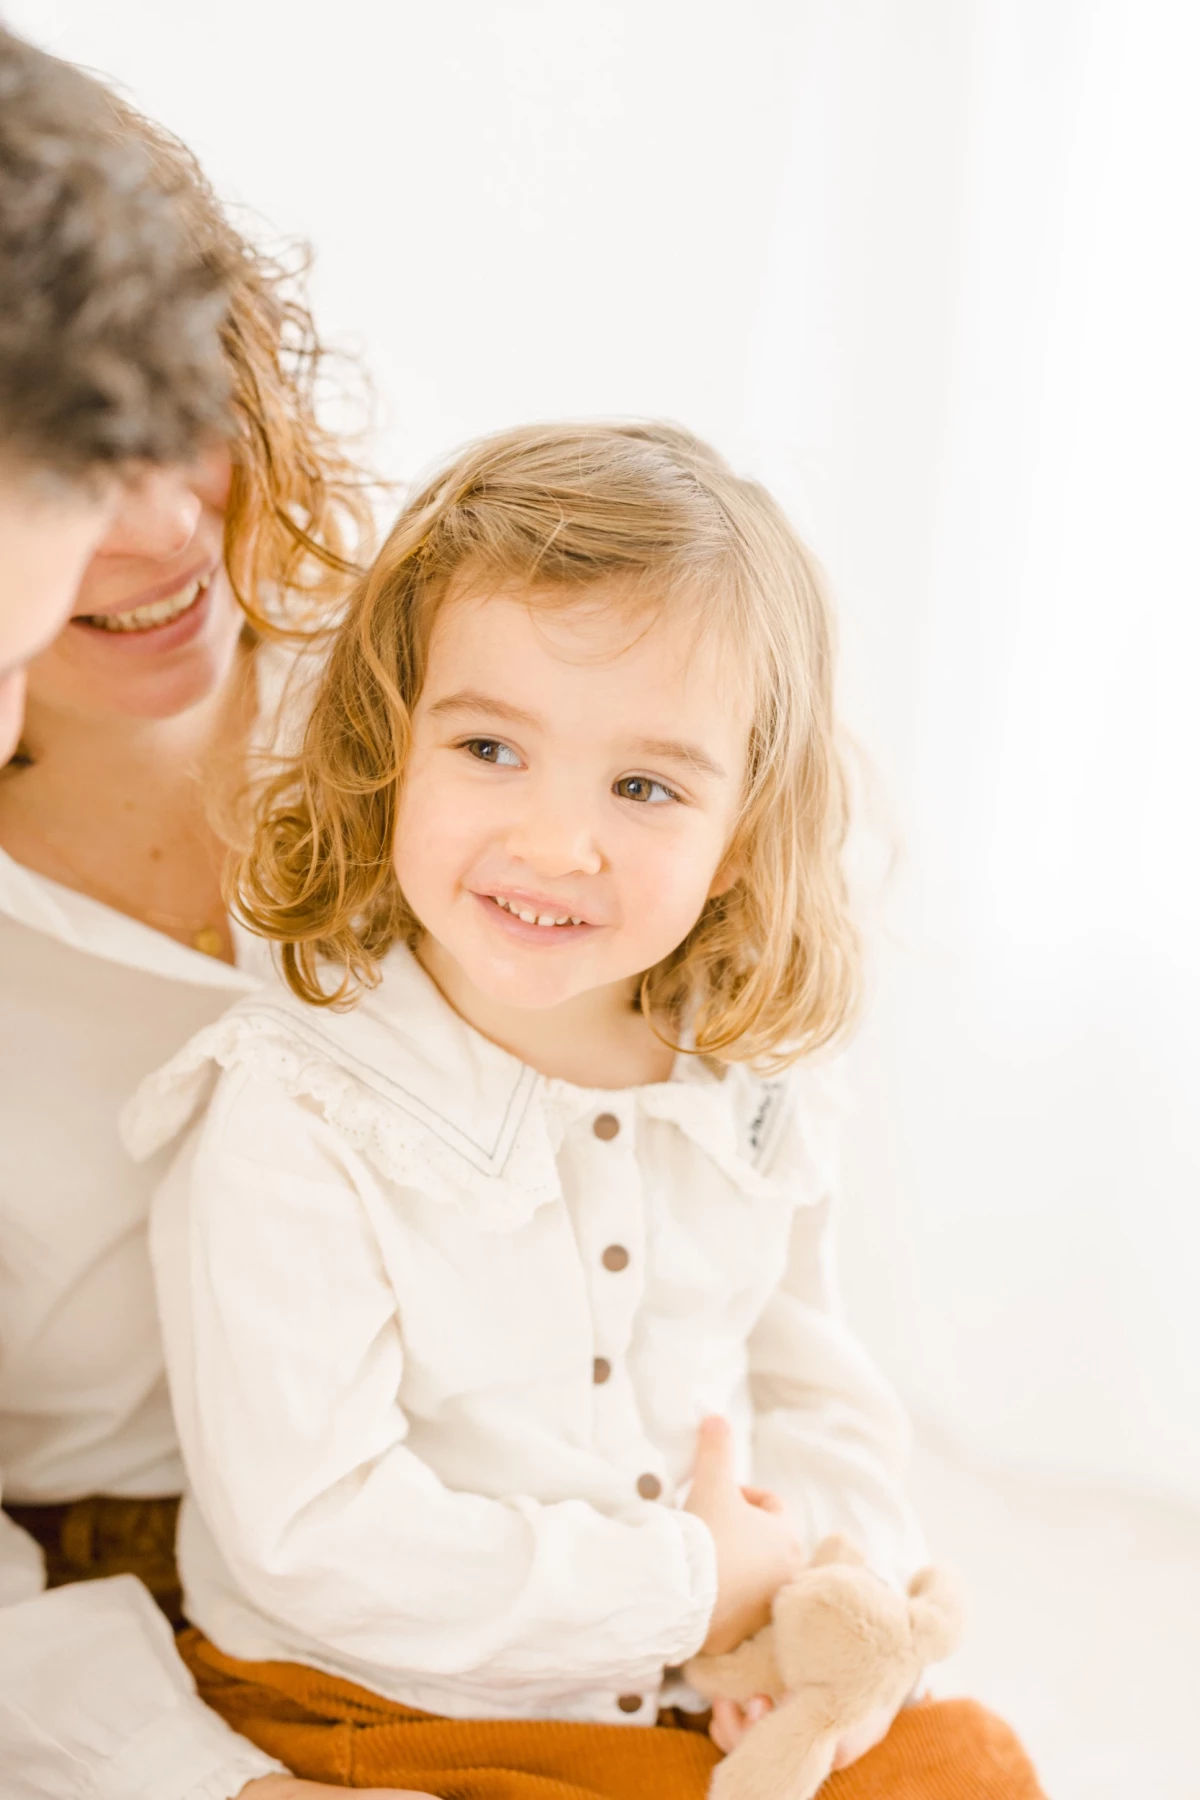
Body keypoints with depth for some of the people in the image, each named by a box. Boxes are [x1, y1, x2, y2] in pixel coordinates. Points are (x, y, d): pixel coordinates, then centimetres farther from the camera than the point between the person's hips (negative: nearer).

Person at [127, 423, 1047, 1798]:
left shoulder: (748, 1095, -5)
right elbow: (310, 1534, -24)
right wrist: (684, 1587, -20)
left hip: (700, 1690, 5)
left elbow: (810, 1383, 10)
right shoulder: (290, 1127, -23)